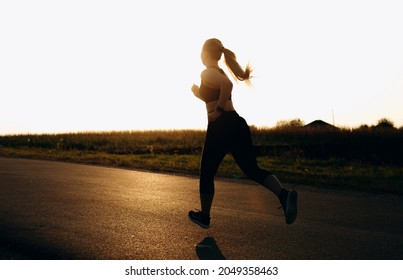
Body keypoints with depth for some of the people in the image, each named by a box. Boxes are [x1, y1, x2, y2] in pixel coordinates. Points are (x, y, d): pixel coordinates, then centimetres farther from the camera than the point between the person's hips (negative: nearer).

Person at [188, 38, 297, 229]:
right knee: (253, 170, 3)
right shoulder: (219, 72, 21)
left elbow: (227, 84, -28)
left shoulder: (207, 73, -6)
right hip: (237, 124, 8)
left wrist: (218, 111, -20)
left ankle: (204, 217, 22)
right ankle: (283, 194, -21)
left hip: (220, 126, -8)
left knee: (207, 174, 9)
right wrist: (197, 91, 25)